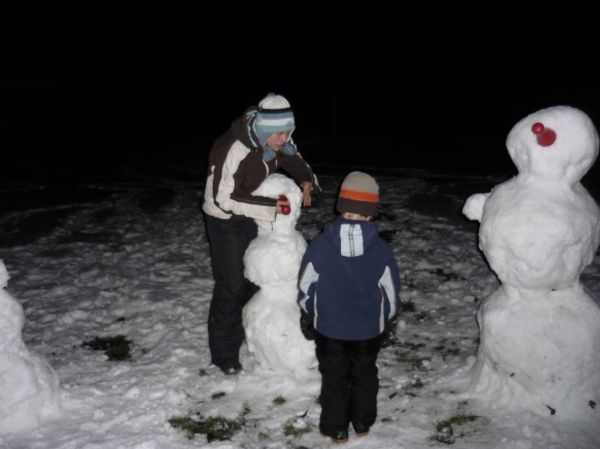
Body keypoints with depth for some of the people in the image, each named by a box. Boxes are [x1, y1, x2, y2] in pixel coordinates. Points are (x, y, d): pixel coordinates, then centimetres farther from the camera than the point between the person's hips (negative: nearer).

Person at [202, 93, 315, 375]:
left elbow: (294, 160, 8)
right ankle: (223, 353, 11)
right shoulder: (233, 149, -35)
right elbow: (224, 198, -33)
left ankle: (241, 335, 35)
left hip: (253, 216, 7)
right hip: (225, 220, -7)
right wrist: (270, 207, -35)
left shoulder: (276, 141, -13)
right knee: (231, 285, -4)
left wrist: (305, 180, -14)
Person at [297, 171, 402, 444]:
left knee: (334, 377, 16)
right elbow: (391, 292, -6)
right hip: (368, 329, 1)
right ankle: (363, 423, 35)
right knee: (364, 374, 22)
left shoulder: (319, 245, -16)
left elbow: (305, 286, -6)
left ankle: (335, 429, 26)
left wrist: (307, 315, 12)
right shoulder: (381, 249, -16)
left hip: (328, 327, 0)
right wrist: (388, 318, 14)